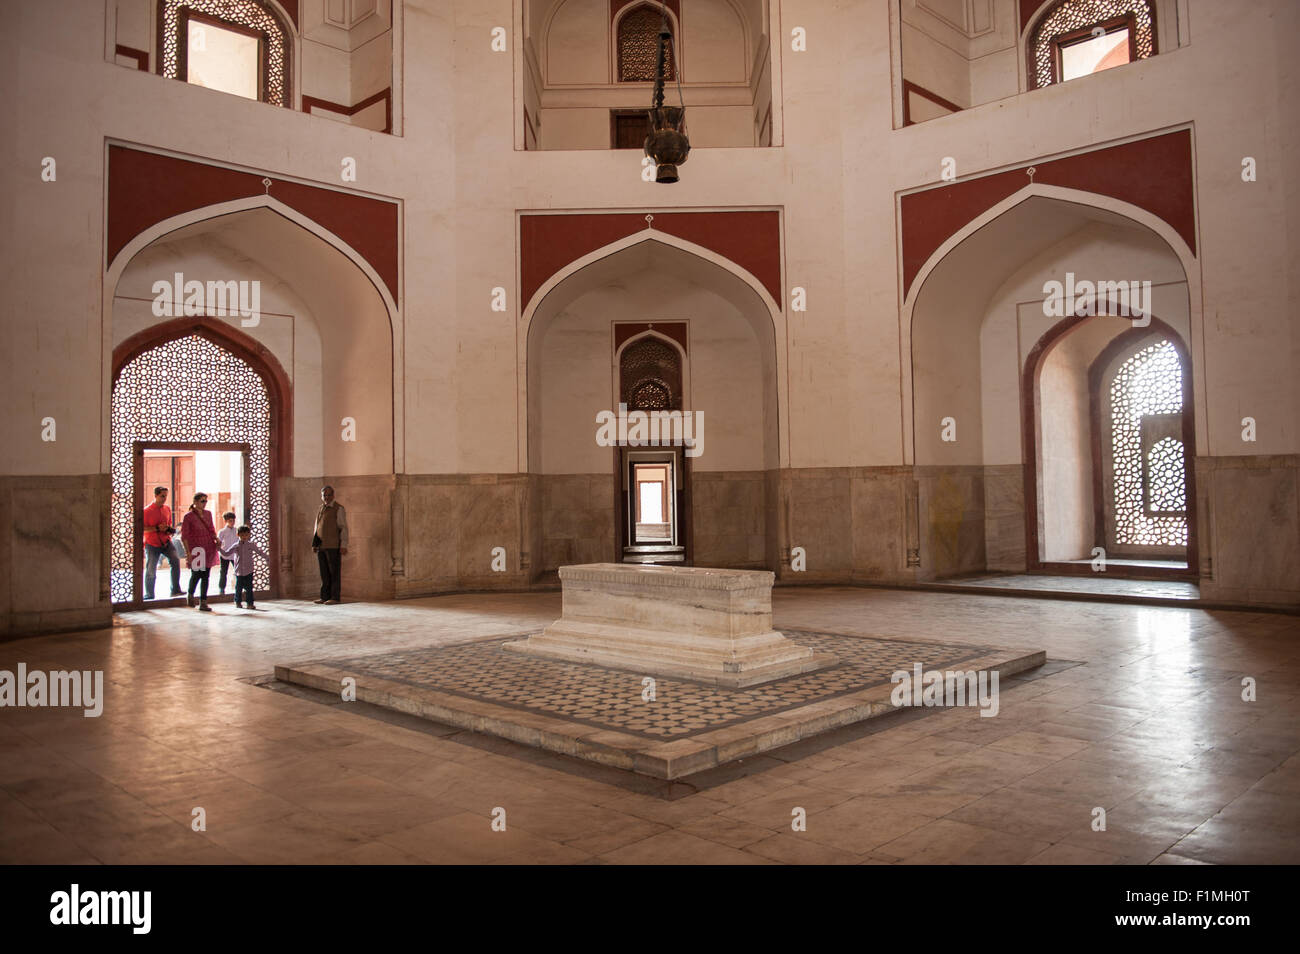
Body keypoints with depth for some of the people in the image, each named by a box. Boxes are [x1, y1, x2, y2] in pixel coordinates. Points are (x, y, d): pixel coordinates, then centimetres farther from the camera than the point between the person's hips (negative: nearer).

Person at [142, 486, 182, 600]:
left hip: (166, 542, 3)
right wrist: (157, 528, -23)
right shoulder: (147, 511, -9)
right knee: (151, 571, 3)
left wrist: (170, 529, -3)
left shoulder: (167, 509, 7)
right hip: (152, 544, -3)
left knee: (175, 560, -19)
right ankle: (149, 595, 20)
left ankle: (175, 590, -16)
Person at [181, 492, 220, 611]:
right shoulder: (189, 517, -7)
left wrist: (217, 540, 1)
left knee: (205, 576, 4)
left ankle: (203, 603, 8)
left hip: (209, 548, 5)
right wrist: (188, 552, -15)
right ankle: (190, 595, 25)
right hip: (195, 549, -5)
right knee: (196, 574, -6)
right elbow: (184, 536, -8)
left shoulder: (208, 514, 9)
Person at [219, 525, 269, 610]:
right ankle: (238, 601, 25)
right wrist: (220, 549, -10)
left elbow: (260, 552, 9)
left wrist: (267, 558, 10)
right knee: (238, 587, 6)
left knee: (249, 588, -2)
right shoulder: (235, 546, 2)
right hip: (239, 571, 0)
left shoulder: (251, 545, 2)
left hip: (249, 571, 0)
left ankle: (250, 603, 4)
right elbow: (226, 553, 5)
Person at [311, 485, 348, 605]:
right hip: (321, 546, 6)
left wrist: (344, 546, -15)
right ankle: (325, 597, 11)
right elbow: (316, 528, 21)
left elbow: (344, 528, -8)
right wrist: (314, 543, 12)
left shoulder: (338, 508, -4)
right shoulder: (320, 509, 17)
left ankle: (335, 597, -1)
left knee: (334, 571, -4)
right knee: (324, 572, 7)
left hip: (333, 546, -6)